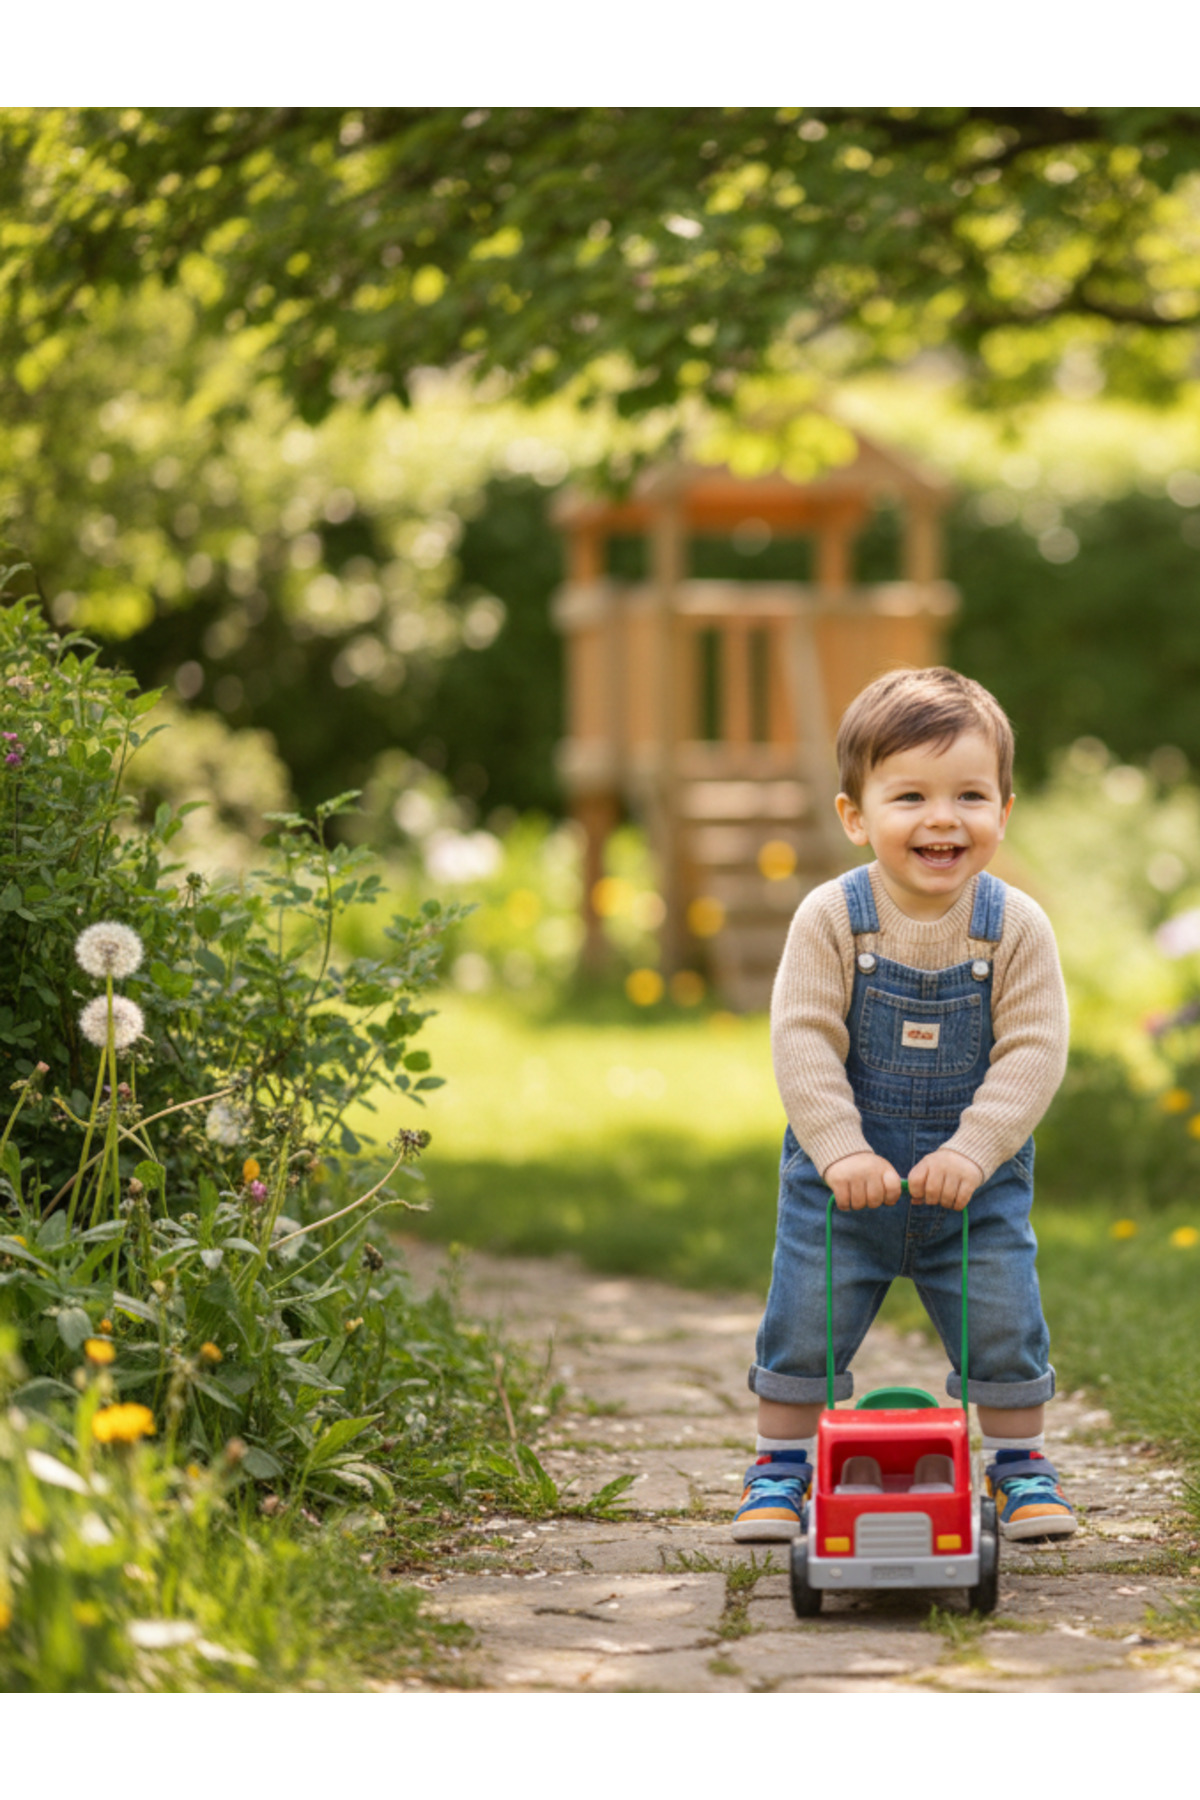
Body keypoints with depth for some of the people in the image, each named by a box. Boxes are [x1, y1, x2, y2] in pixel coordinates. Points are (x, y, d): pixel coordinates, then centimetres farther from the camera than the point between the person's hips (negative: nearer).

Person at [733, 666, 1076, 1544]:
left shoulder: (1017, 927, -12)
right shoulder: (831, 920, -14)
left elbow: (1033, 1052, -15)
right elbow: (803, 1041, -17)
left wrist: (972, 1152, -25)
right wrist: (840, 1150, -26)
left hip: (976, 1177, 0)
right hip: (845, 1171, 0)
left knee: (1003, 1325, 4)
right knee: (804, 1324, 4)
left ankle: (1020, 1462, 25)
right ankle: (782, 1467, 22)